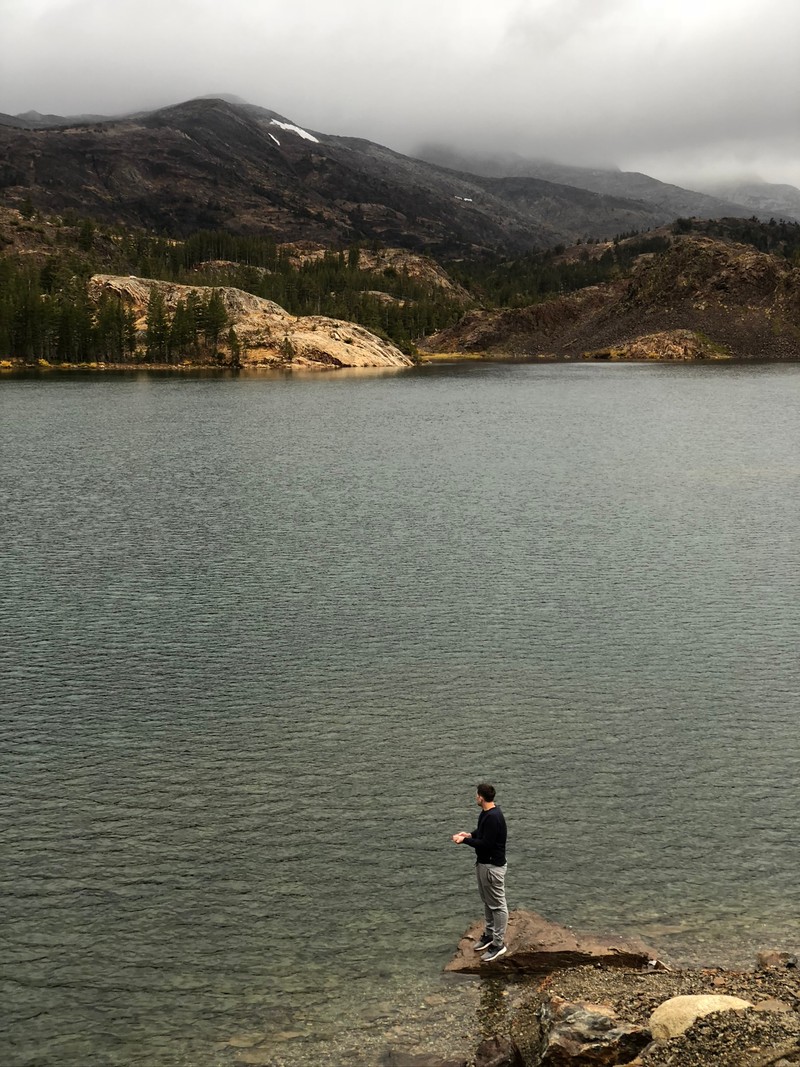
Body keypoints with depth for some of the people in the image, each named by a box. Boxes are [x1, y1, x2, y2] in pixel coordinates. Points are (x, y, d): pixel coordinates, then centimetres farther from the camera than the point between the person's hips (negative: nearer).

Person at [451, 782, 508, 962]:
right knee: (487, 901, 21)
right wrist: (470, 835, 4)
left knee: (497, 904, -1)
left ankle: (499, 944, 6)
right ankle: (489, 934, 34)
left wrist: (465, 840, -19)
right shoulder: (485, 813, 5)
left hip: (493, 866, -11)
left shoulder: (494, 817, -27)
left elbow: (486, 844, -26)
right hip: (483, 863, 11)